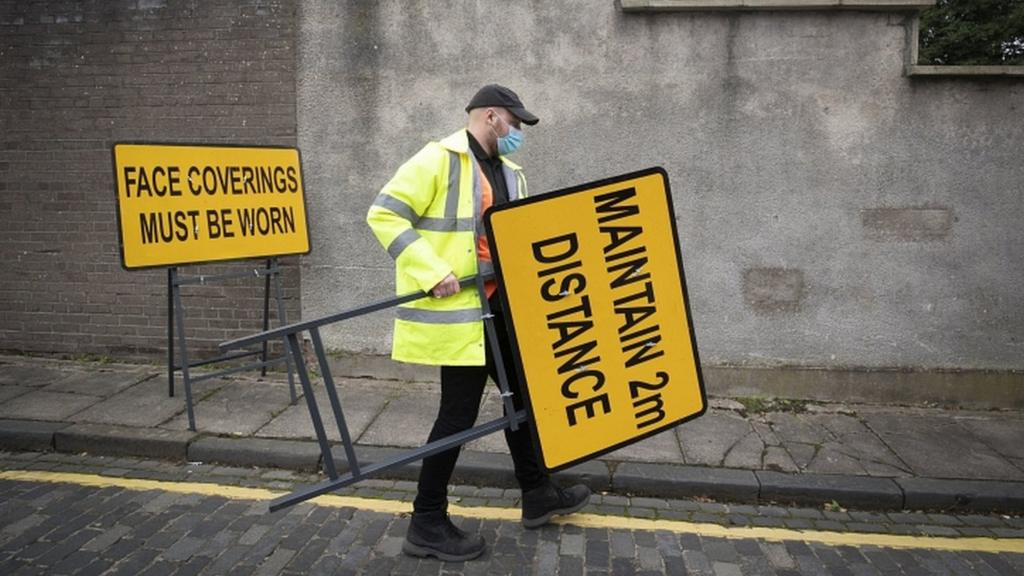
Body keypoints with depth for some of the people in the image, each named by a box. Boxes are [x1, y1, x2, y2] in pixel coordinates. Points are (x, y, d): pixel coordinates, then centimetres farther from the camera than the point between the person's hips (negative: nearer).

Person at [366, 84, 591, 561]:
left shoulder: (509, 173, 15)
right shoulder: (438, 160, -11)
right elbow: (384, 215, -16)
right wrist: (431, 272, -22)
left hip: (501, 307, 9)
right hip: (458, 311, -9)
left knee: (519, 394, 17)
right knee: (460, 411, -4)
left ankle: (537, 494, 35)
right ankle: (427, 523, 11)